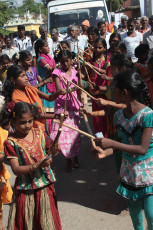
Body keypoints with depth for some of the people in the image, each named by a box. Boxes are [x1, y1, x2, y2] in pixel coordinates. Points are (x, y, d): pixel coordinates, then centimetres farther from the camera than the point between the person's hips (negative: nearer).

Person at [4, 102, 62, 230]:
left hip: (45, 186, 3)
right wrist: (37, 165, -28)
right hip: (26, 190, -3)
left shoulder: (39, 134, 1)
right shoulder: (10, 142, -11)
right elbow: (16, 169, -15)